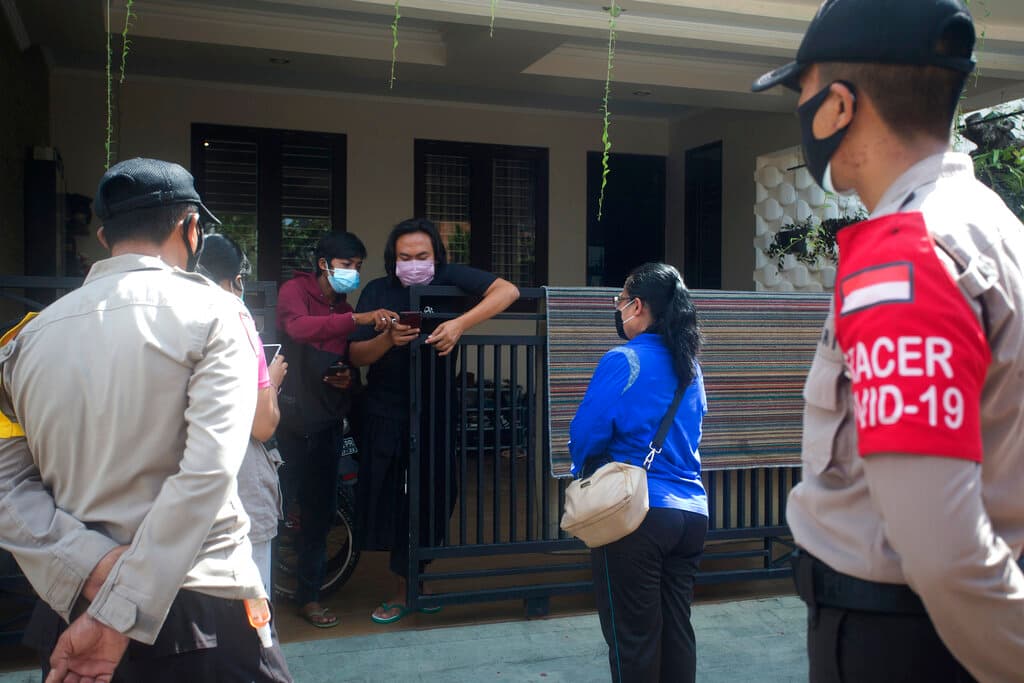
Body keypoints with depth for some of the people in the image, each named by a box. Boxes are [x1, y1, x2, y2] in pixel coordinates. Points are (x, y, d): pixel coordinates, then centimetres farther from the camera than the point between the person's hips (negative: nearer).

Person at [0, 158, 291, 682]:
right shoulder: (214, 313, -9)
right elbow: (208, 471, -21)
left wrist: (92, 566, -11)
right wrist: (119, 616, -19)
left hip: (69, 611, 5)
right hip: (199, 611, -4)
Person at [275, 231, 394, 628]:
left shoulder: (344, 310, 14)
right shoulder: (295, 291, -4)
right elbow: (299, 327, -26)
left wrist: (346, 378, 0)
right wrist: (358, 320, -37)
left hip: (326, 422, 6)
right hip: (291, 418, -6)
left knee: (320, 512, 8)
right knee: (276, 504, -4)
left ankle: (309, 596, 21)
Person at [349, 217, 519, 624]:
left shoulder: (450, 278, -6)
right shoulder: (378, 292, -1)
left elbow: (508, 291, -19)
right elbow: (356, 355, -3)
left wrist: (460, 324, -31)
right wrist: (388, 339, -24)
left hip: (437, 411, -1)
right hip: (386, 416, 1)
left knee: (434, 499, 4)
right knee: (388, 503, 2)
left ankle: (407, 586, 23)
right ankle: (406, 587, 21)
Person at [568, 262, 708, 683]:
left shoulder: (623, 361, -12)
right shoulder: (689, 365, 9)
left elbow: (585, 434, -13)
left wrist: (584, 470, 7)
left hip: (636, 513, -7)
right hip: (691, 513, 7)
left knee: (633, 636, 5)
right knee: (676, 629, 15)